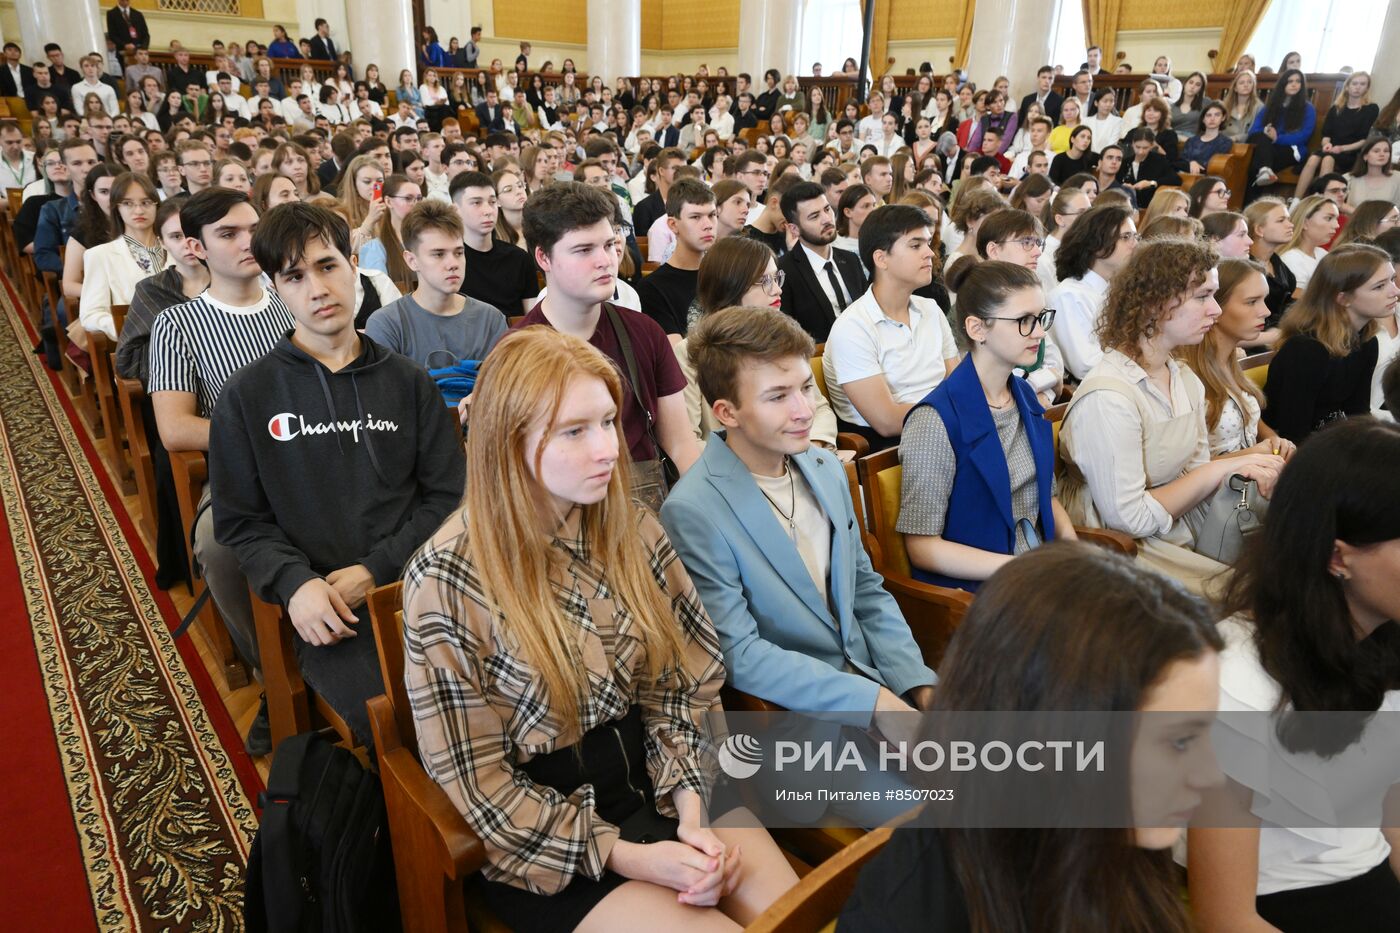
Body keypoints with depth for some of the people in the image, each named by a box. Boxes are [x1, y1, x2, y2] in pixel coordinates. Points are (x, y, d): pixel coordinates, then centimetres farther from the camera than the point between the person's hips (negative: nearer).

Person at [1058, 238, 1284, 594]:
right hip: (1124, 552, -8)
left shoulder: (1186, 381, 7)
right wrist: (1222, 469, -16)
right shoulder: (1107, 396, -22)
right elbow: (1129, 518, -21)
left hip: (1184, 543, 8)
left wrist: (1246, 469, -11)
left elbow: (1196, 479, 10)